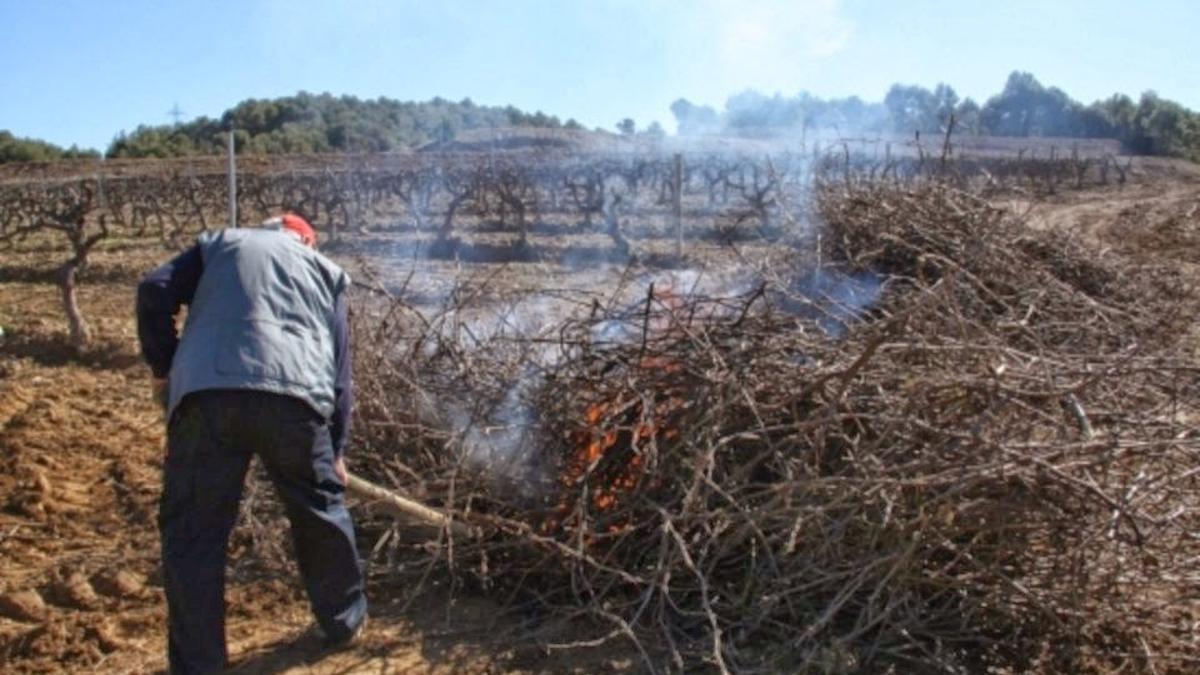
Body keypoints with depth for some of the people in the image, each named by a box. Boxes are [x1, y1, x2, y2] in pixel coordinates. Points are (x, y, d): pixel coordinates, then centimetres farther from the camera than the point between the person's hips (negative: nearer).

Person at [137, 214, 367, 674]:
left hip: (205, 395, 0)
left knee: (193, 532, 11)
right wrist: (337, 448, 32)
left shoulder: (220, 243, 29)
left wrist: (162, 368, 23)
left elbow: (154, 293, 12)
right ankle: (344, 621, 38)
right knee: (321, 509, 22)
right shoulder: (326, 270, 29)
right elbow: (339, 364, 25)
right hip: (293, 395, 1)